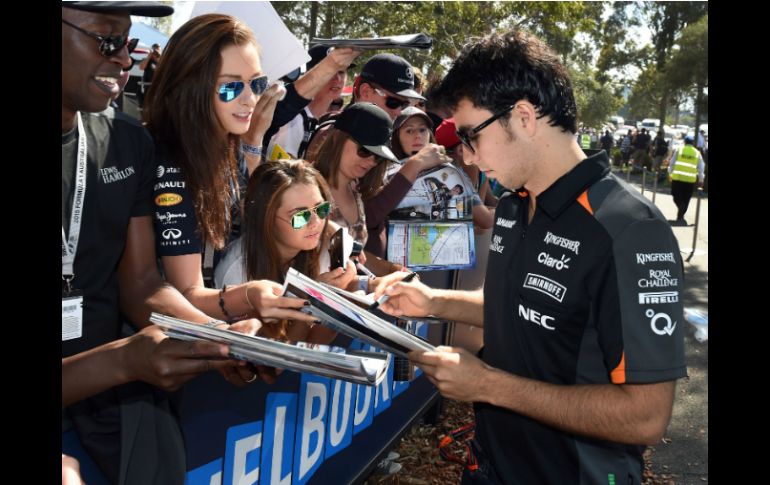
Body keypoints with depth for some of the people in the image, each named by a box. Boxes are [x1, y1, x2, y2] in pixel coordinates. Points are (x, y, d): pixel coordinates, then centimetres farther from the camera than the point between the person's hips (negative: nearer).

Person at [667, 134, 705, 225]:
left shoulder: (679, 149, 4)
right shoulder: (697, 153, 8)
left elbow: (672, 163, 4)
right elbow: (701, 167, 10)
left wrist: (670, 173, 15)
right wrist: (701, 179, 17)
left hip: (677, 177, -1)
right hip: (690, 180, 1)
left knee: (677, 197, 12)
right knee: (686, 200, 7)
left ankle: (680, 214, 4)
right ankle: (680, 217, 3)